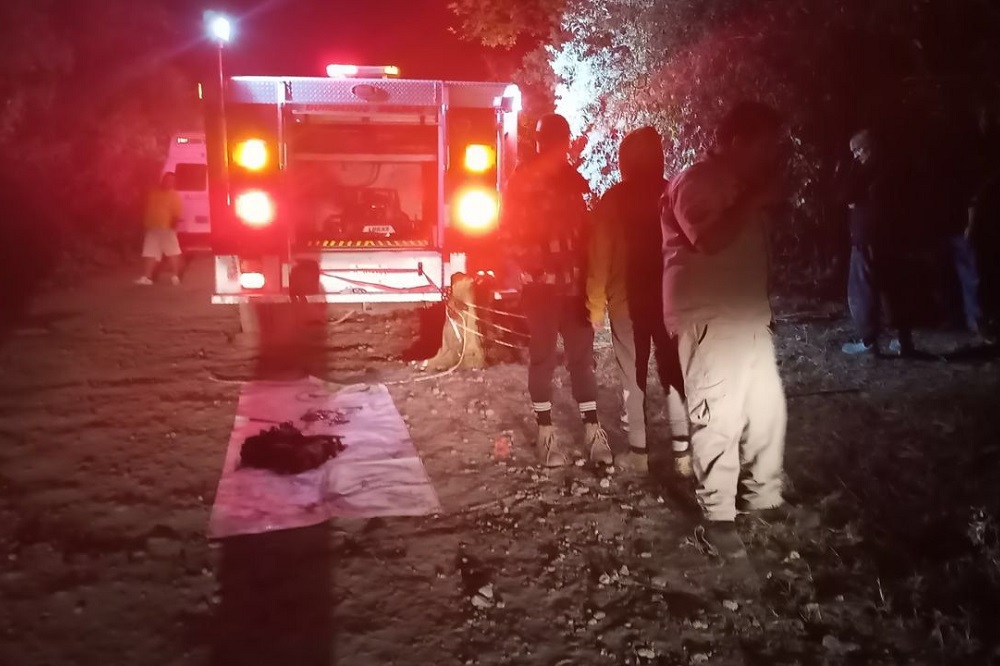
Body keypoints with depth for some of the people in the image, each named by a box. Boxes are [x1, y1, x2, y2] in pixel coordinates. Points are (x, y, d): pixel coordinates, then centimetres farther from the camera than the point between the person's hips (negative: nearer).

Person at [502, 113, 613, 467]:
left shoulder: (572, 180, 12)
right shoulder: (522, 181, -2)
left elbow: (584, 230, 14)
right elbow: (512, 231, -5)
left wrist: (588, 274, 4)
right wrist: (533, 267, -13)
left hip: (574, 283, 4)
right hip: (541, 284, -4)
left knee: (581, 355, 4)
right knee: (543, 357, 2)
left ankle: (592, 431, 8)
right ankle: (546, 433, 11)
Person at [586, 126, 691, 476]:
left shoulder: (612, 200, -6)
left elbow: (600, 257, -7)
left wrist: (596, 303, -2)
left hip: (627, 299, -2)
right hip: (672, 297, 2)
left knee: (633, 376, 7)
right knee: (673, 372, 9)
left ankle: (638, 451, 10)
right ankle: (682, 451, 6)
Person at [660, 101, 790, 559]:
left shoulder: (741, 185, 17)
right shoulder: (694, 182, -12)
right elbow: (711, 239, -26)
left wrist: (767, 200, 10)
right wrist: (751, 200, -17)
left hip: (749, 315, 9)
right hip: (707, 320, -9)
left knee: (767, 407, 13)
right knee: (718, 418, -7)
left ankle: (763, 495, 29)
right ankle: (717, 517, 2)